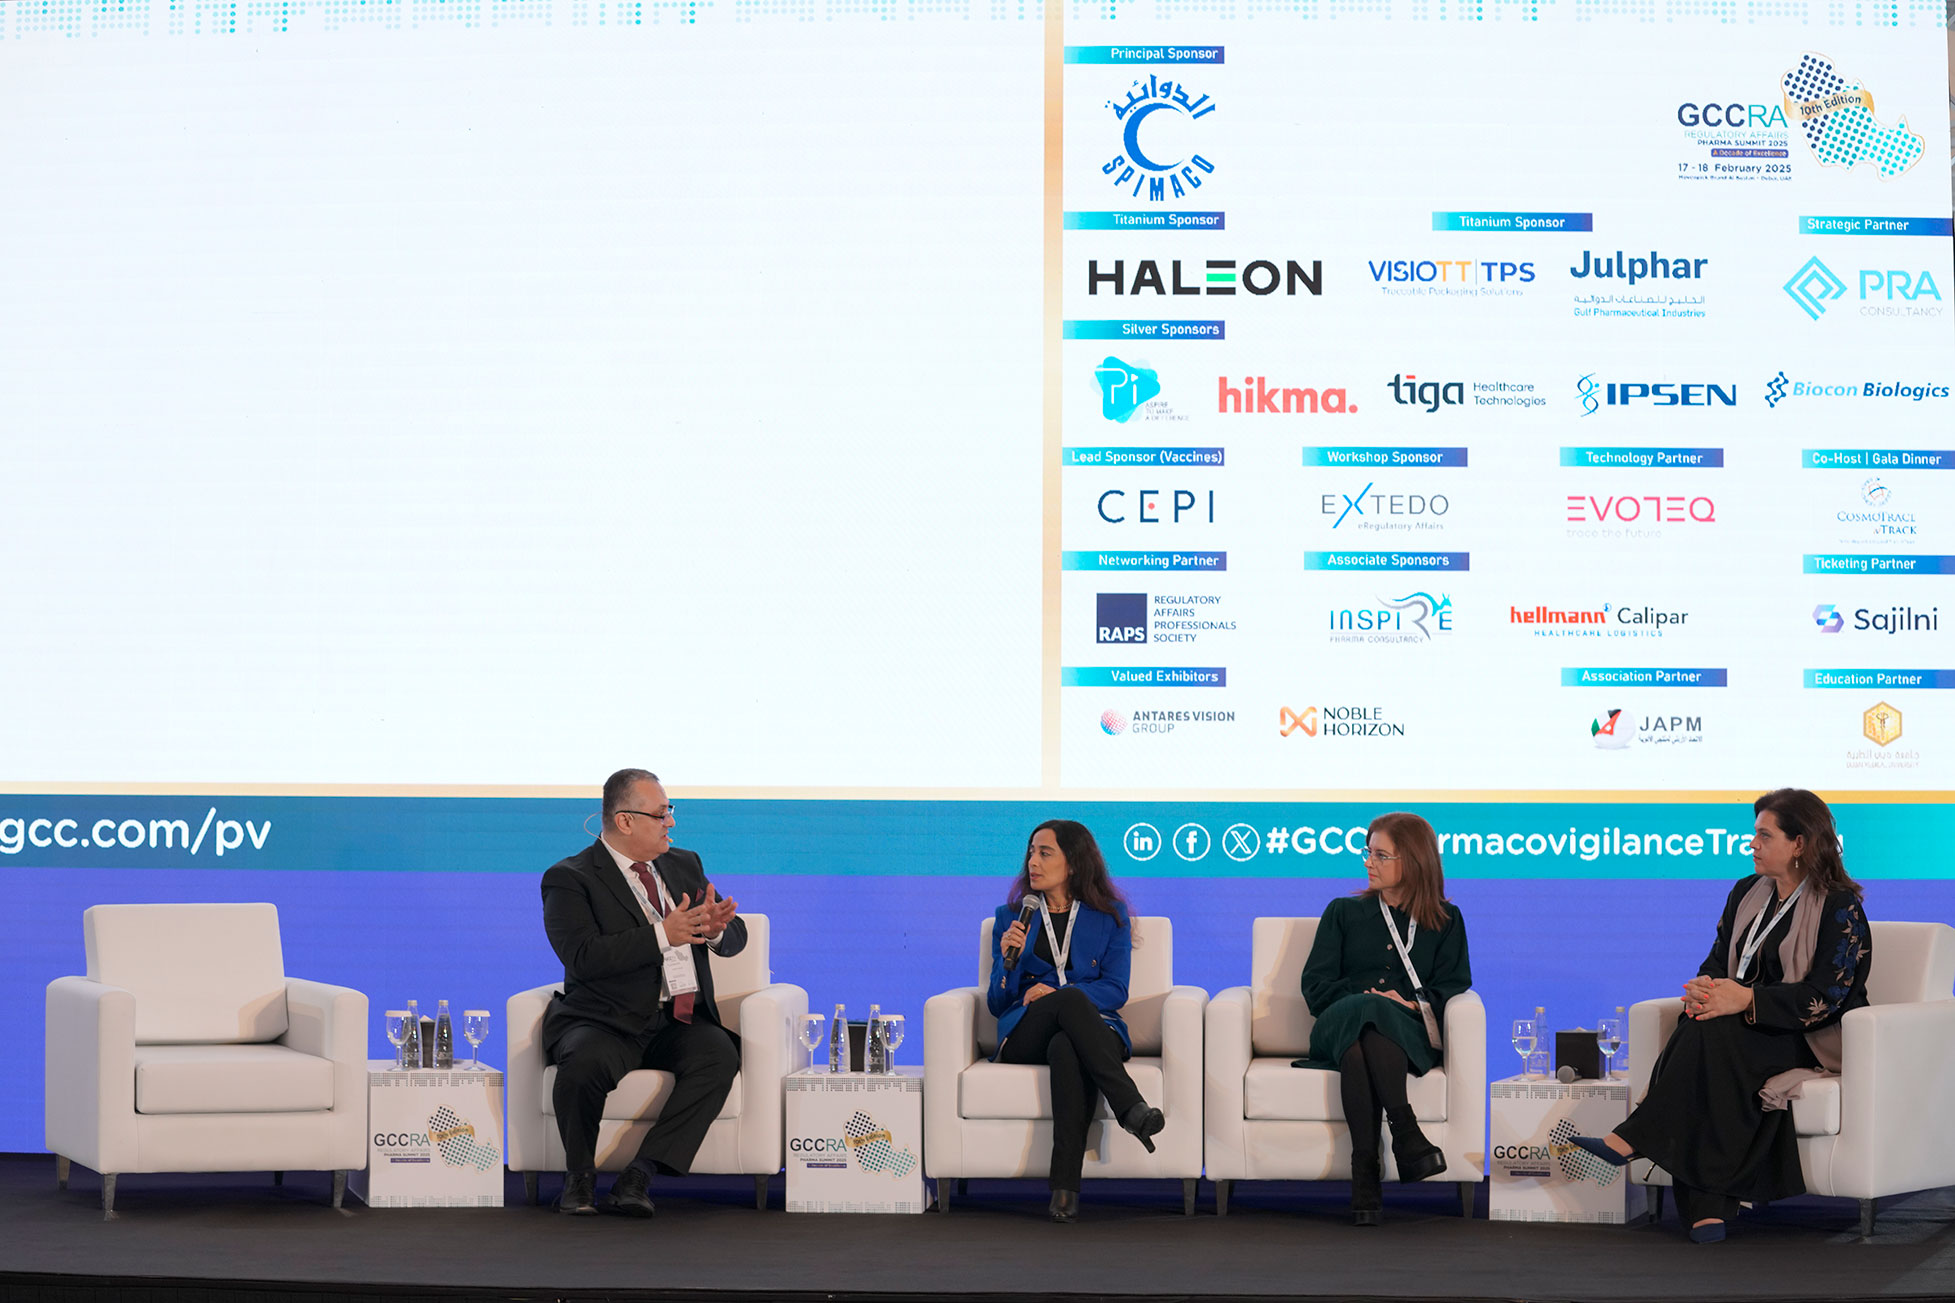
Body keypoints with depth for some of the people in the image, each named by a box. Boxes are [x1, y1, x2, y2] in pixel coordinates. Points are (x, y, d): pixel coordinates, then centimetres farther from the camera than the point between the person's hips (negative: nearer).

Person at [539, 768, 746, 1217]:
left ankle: (637, 1178, -27)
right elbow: (582, 957, -17)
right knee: (585, 1061, -37)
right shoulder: (569, 878, -1)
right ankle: (580, 1178, -10)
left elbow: (736, 938, 16)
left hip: (680, 1023, 4)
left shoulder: (684, 865, 18)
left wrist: (715, 930, -10)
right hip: (608, 1023, -4)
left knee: (719, 1054, -29)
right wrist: (662, 935, -21)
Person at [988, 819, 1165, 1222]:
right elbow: (997, 1003, 11)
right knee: (1070, 998, -37)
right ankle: (1131, 1107, -48)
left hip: (1094, 1028, 0)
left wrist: (1055, 992, -13)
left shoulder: (1109, 916, 14)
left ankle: (1065, 1185, -49)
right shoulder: (1012, 916, 17)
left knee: (1066, 1050, -41)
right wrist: (1008, 959, -9)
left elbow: (1115, 989, 2)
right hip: (1025, 1039, 0)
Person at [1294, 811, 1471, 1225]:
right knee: (1364, 1009, -39)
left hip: (1408, 1035, -1)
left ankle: (1366, 1168, -49)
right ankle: (1405, 1135, -47)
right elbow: (1315, 986, 12)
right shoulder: (1343, 913, 23)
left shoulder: (1445, 920, 21)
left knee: (1373, 1020, -40)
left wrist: (1412, 1004, -11)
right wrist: (1363, 997, -7)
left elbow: (1453, 985, 8)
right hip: (1339, 1029, 1)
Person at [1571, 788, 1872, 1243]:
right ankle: (1708, 1210, -40)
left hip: (1811, 1037, -6)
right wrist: (1703, 988, -12)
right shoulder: (1747, 892, 15)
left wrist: (1746, 999, -27)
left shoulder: (1839, 907, -7)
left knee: (1712, 1035, -34)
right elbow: (1717, 961, 14)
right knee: (1702, 1043, -31)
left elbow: (1826, 996, -16)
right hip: (1747, 1033, 6)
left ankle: (1630, 1141, -31)